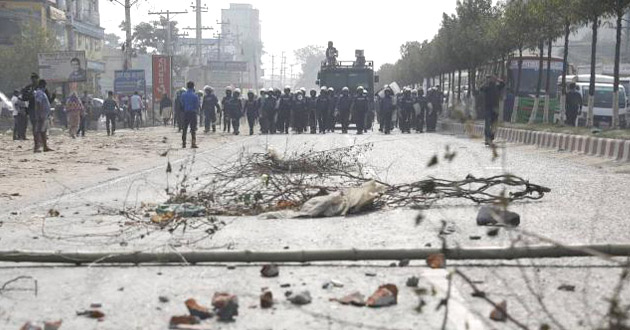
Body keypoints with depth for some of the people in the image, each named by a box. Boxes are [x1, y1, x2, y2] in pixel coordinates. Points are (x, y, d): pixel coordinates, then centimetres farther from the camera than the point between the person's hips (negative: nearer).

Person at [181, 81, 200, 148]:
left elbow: (182, 104, 4)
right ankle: (193, 143, -7)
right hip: (193, 113, -3)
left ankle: (183, 143, 8)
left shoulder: (183, 95, 1)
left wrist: (182, 112, 12)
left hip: (185, 113, 3)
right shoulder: (195, 96, -8)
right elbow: (197, 106, -3)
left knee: (184, 129, 10)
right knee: (193, 129, 0)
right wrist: (197, 111, 11)